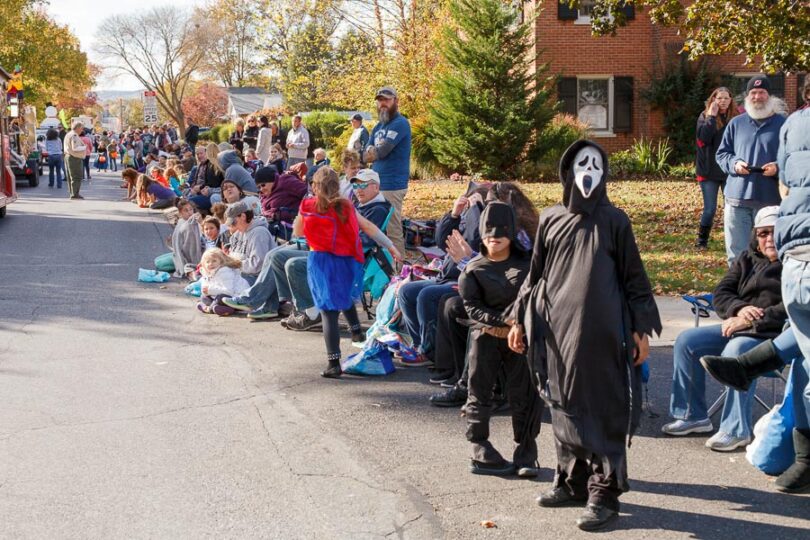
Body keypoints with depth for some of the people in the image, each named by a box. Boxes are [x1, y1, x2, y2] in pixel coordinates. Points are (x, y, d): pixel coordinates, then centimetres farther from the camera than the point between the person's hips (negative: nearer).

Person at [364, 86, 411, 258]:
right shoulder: (378, 126, 19)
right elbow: (366, 155, 13)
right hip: (377, 183, 9)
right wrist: (376, 152, -7)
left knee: (393, 231, -9)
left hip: (392, 185, -9)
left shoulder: (400, 123, -9)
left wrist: (372, 152, 5)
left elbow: (380, 152, -16)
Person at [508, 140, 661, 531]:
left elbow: (634, 277, 4)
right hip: (557, 329, 4)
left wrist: (642, 329, -1)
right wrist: (520, 320, 13)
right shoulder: (551, 220, 10)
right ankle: (572, 482, 22)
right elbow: (535, 274, 15)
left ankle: (604, 493, 2)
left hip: (601, 331, -3)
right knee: (564, 407, 10)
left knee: (603, 410, -4)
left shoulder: (614, 221, 3)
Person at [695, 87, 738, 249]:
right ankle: (702, 240, 14)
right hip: (709, 171, -2)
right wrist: (712, 116, -19)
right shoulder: (705, 116, -3)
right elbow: (703, 138, -19)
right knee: (710, 208, 0)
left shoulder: (735, 117, 2)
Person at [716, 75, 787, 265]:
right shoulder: (736, 123, 11)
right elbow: (721, 154, 14)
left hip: (770, 199, -2)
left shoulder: (783, 124, 3)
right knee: (736, 254, 3)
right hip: (737, 197, 2)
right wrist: (734, 163, -7)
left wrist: (778, 168, -15)